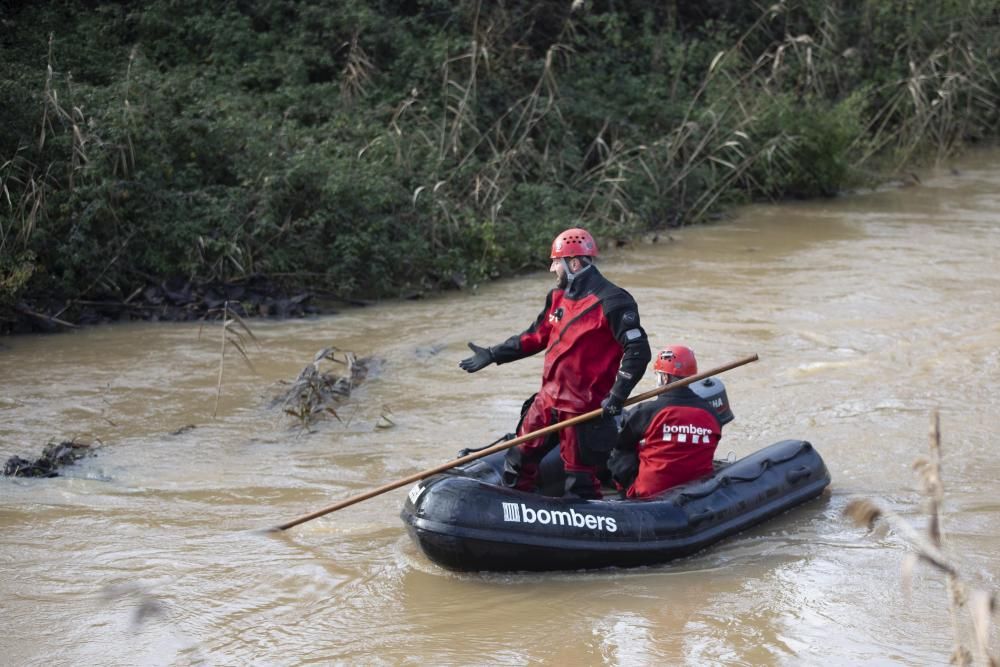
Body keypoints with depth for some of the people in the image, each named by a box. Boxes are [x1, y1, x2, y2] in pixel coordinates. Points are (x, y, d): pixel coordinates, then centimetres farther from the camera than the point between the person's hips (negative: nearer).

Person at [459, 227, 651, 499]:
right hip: (548, 400, 8)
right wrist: (492, 355, 17)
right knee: (518, 461, 14)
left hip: (585, 408, -8)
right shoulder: (558, 298, 10)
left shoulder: (611, 302, -17)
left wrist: (617, 396, -24)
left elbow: (638, 351, -19)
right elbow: (535, 337, 20)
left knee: (579, 481, -2)